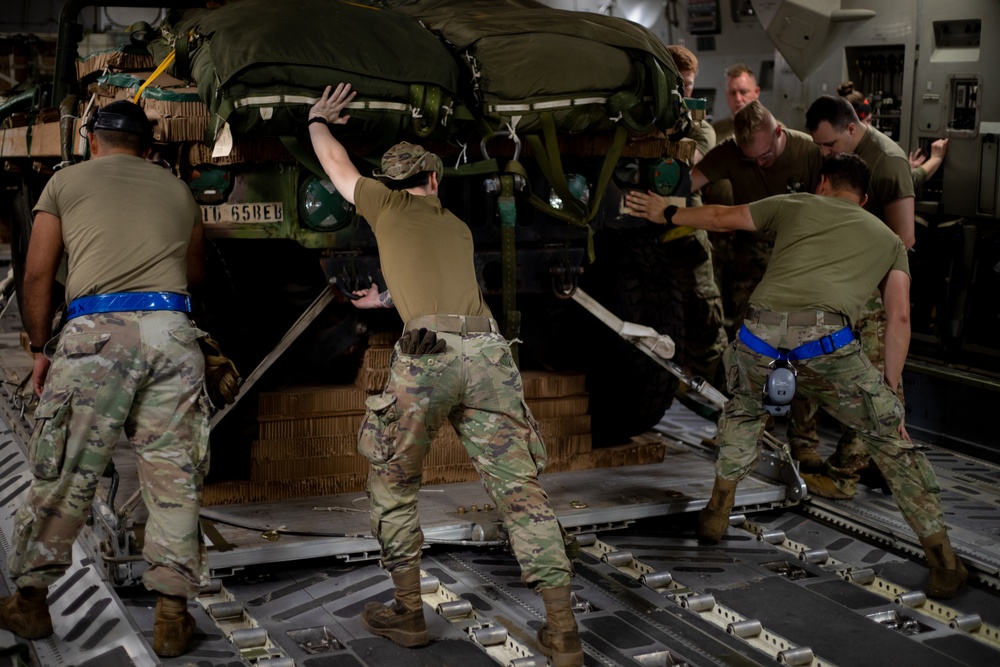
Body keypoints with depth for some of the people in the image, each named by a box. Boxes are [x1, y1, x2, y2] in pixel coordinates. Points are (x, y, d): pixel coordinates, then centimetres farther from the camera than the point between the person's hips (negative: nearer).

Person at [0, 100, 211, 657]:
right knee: (174, 477, 4)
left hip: (96, 333, -2)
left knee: (66, 473, 7)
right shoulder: (177, 189, 21)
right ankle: (173, 615, 6)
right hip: (172, 331, 2)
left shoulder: (67, 182, 14)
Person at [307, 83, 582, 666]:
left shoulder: (387, 205, 18)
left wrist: (318, 121, 55)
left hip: (428, 353, -4)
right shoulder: (459, 228, 30)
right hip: (488, 351, 4)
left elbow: (337, 165, 35)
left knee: (393, 486, 17)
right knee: (522, 492, 3)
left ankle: (409, 613, 20)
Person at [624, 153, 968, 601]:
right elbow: (899, 317, 19)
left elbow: (720, 218, 37)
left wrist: (667, 214, 53)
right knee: (891, 439, 13)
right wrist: (890, 388, 23)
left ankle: (718, 512, 37)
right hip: (825, 338, -2)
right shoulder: (889, 239, 30)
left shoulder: (795, 206, 30)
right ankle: (942, 561, 13)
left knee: (743, 410, 34)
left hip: (760, 330, 2)